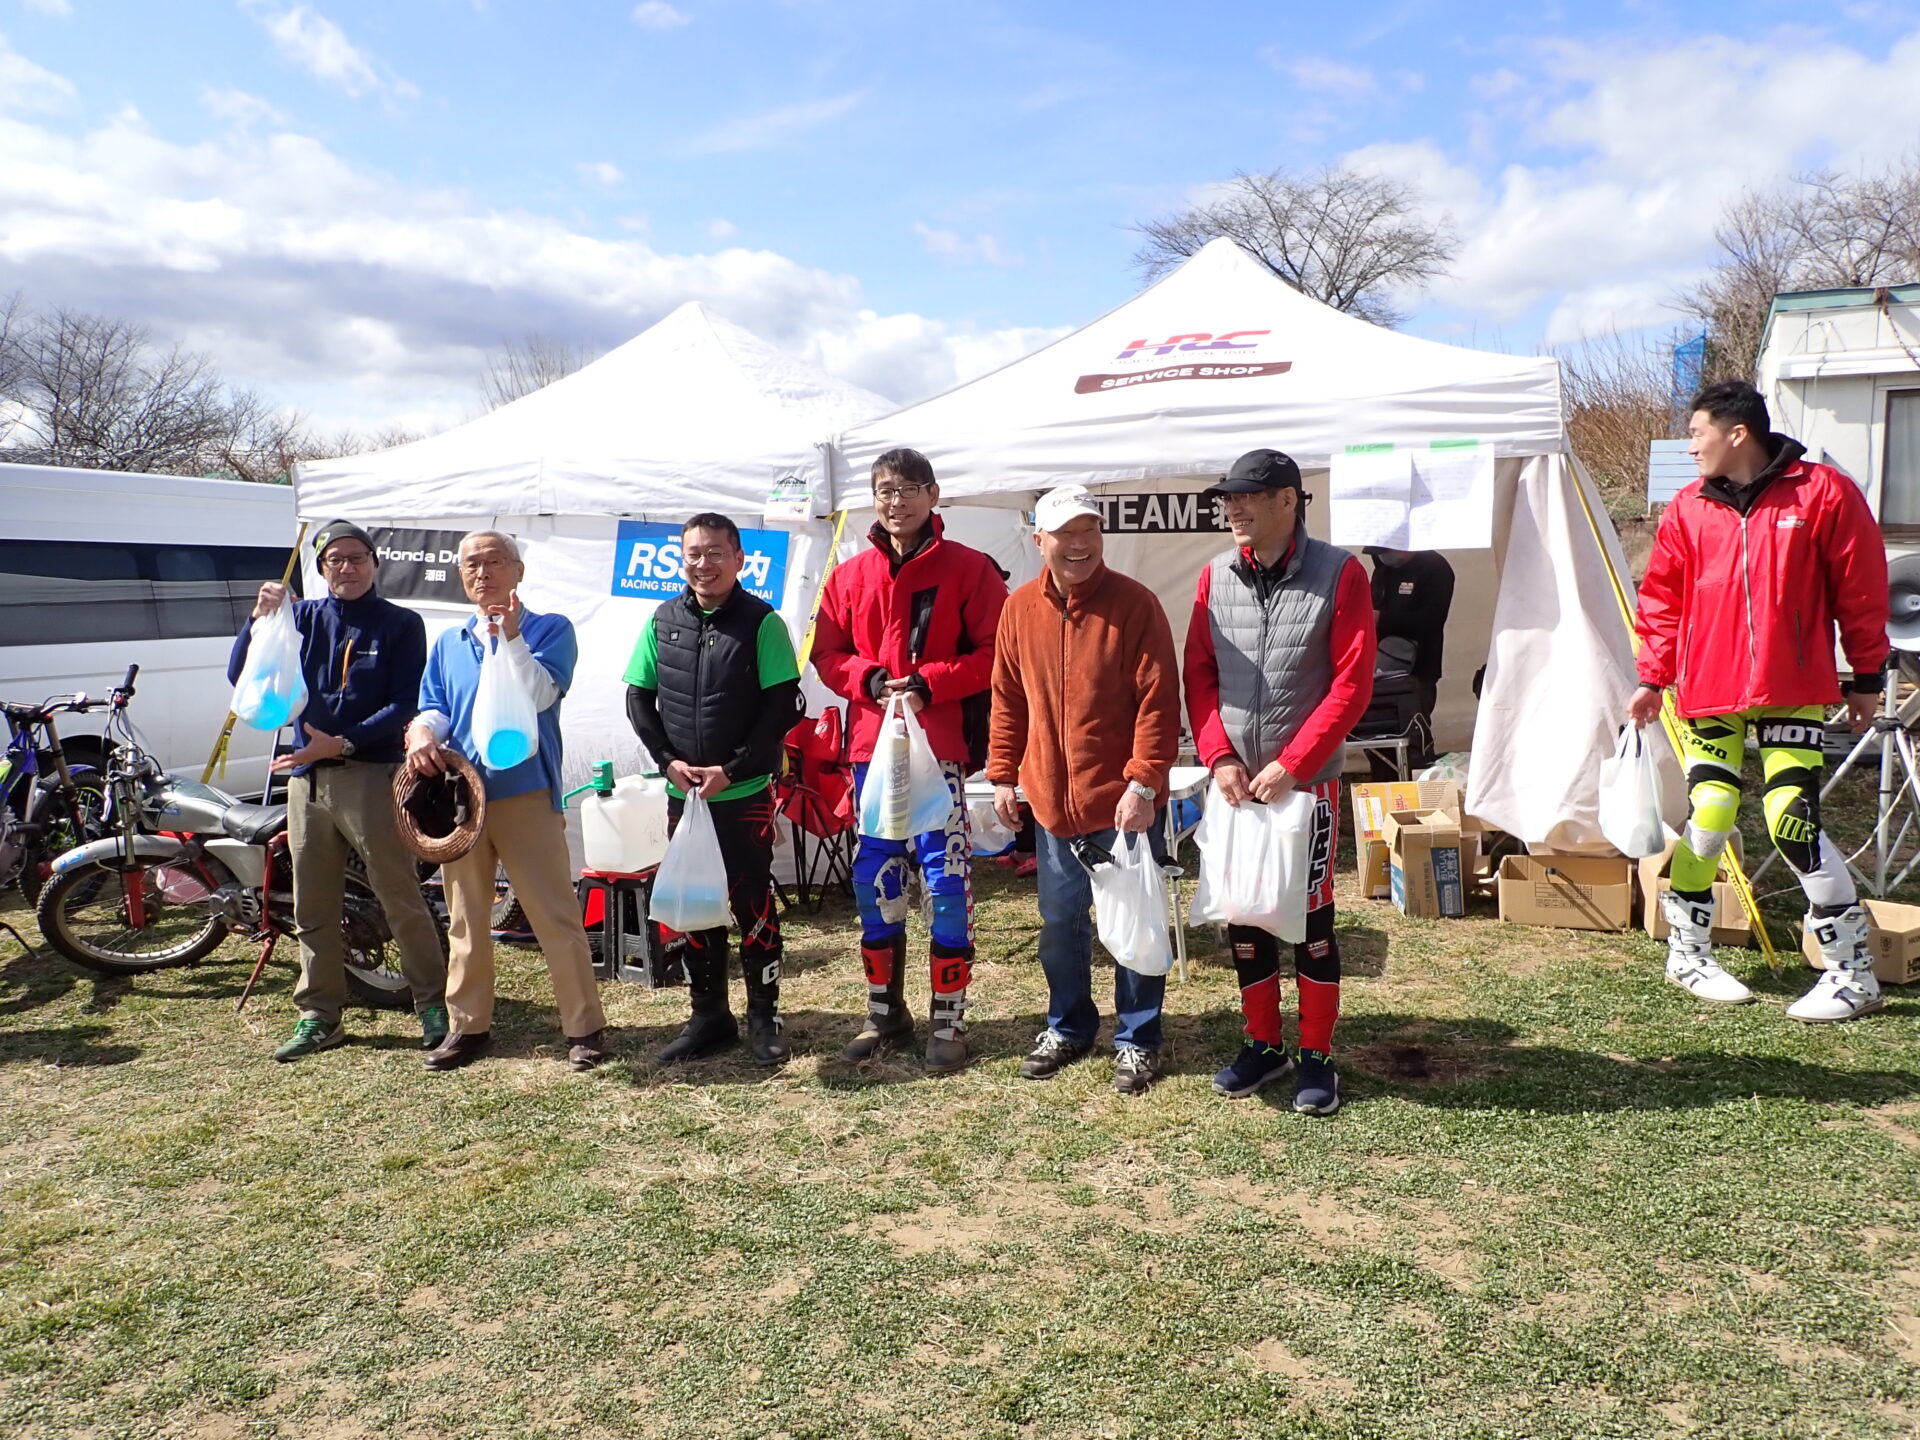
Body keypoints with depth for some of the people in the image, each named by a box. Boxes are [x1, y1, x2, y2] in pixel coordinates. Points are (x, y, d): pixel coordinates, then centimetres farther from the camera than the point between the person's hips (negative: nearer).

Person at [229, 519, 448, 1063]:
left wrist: (342, 743, -16)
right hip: (307, 777, 5)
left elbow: (405, 704, -6)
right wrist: (259, 618, -9)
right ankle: (319, 1016, 21)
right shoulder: (303, 617, 13)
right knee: (313, 907, 11)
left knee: (401, 899, -4)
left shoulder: (401, 624, 2)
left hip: (372, 776, -4)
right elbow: (241, 677, 6)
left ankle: (433, 1004, 7)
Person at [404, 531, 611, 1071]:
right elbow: (432, 707, 12)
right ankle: (468, 1026, 24)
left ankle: (585, 1027, 2)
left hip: (526, 795, -5)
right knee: (466, 920, 12)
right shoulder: (447, 644, 17)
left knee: (556, 917, -5)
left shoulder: (550, 630, 1)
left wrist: (510, 636, -22)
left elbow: (540, 696, -13)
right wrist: (423, 733, -10)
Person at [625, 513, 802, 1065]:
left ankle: (763, 1016, 16)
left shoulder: (762, 621, -7)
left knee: (753, 903, 3)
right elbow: (639, 698, 10)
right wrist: (669, 760, -3)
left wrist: (731, 770, -14)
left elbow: (783, 707, -10)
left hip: (746, 793, -4)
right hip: (682, 792, 4)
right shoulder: (663, 621, 6)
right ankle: (708, 1015, 24)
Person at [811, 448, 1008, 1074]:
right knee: (874, 881, 10)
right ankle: (884, 1012, 24)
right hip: (872, 747, 4)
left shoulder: (968, 569, 0)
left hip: (942, 748, -4)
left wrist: (929, 684, -14)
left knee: (947, 881, -3)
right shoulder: (850, 576, 11)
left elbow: (995, 652, -4)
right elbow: (827, 655, 12)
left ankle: (948, 1021, 10)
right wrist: (870, 680, -8)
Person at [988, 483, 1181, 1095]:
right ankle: (1068, 1027, 35)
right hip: (1052, 802, 4)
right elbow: (1008, 700, 9)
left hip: (1124, 803, -4)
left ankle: (1137, 1039, 25)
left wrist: (1143, 782, -19)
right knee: (1060, 924, 16)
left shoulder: (1135, 604, -11)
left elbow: (1158, 701, -14)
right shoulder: (1020, 609, 2)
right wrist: (1003, 776, 7)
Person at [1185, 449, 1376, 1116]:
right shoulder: (1215, 577, 3)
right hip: (1234, 781, 4)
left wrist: (1290, 765, -15)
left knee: (1310, 915, 5)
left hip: (1308, 781, -4)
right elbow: (1198, 675, 5)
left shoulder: (1338, 574, -9)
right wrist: (1219, 758, -7)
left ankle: (1316, 1056, 19)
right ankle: (1263, 1044, 27)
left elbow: (1352, 684, -11)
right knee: (1242, 913, 11)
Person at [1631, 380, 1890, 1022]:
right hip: (1709, 693, 3)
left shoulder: (1823, 493, -4)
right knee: (1708, 821, 0)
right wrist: (1653, 678, 8)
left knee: (1793, 821, -9)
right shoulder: (1688, 509, 5)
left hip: (1793, 692, -3)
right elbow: (1662, 600, 11)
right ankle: (1687, 951, 20)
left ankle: (1854, 970, 7)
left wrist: (1867, 676, 4)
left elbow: (1861, 590, 1)